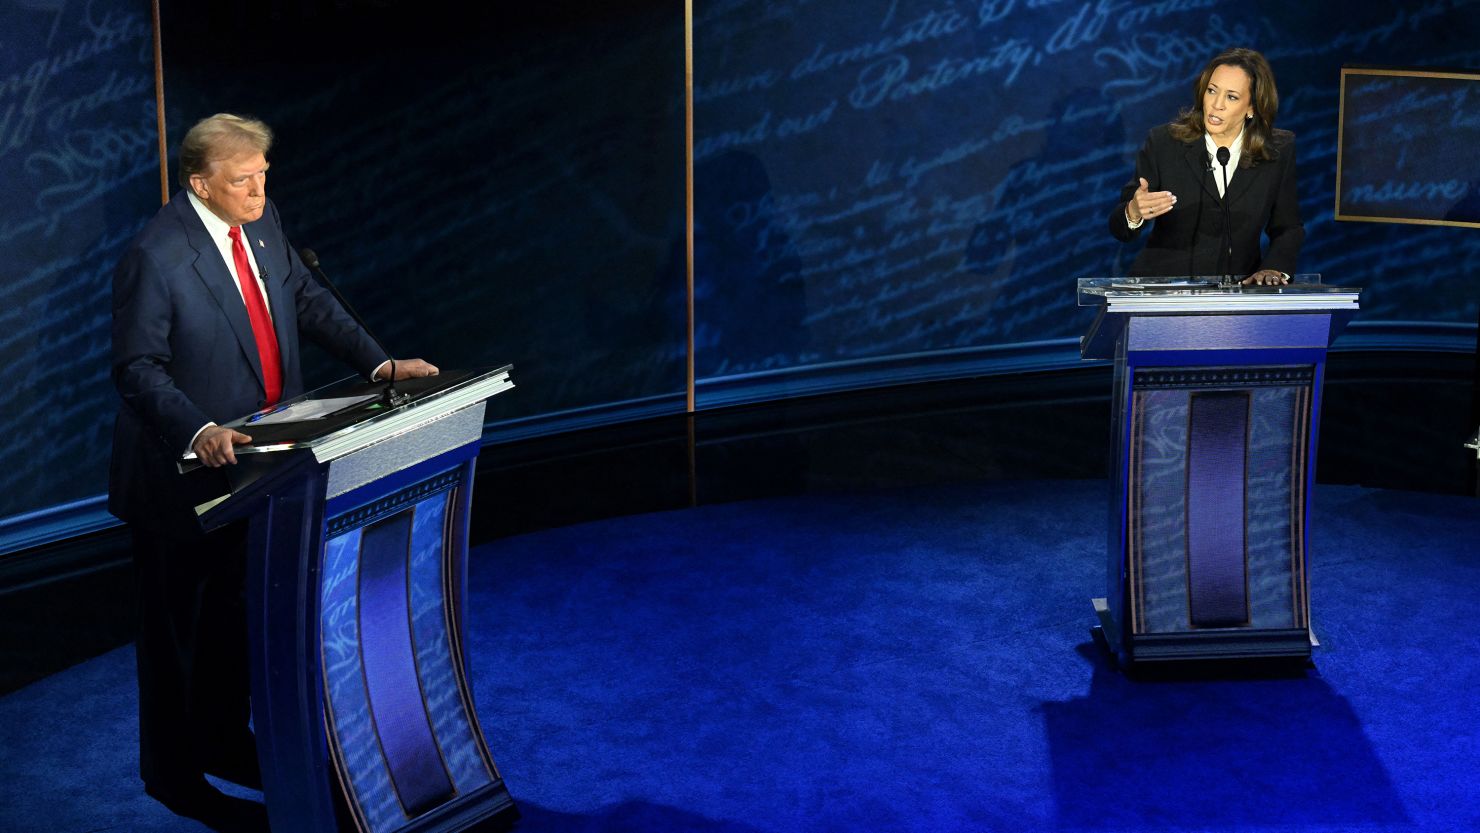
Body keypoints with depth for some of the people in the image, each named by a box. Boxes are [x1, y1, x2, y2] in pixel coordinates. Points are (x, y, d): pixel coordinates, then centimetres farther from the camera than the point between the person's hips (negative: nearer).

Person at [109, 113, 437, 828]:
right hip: (181, 471, -7)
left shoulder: (261, 223, 1)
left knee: (237, 610, 19)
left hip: (252, 460, 7)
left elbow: (308, 301, 11)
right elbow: (139, 367, -20)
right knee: (176, 625, 7)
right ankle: (172, 775, 23)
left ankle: (225, 743, 37)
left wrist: (378, 364, 0)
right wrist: (197, 432, -34)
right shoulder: (155, 256, -22)